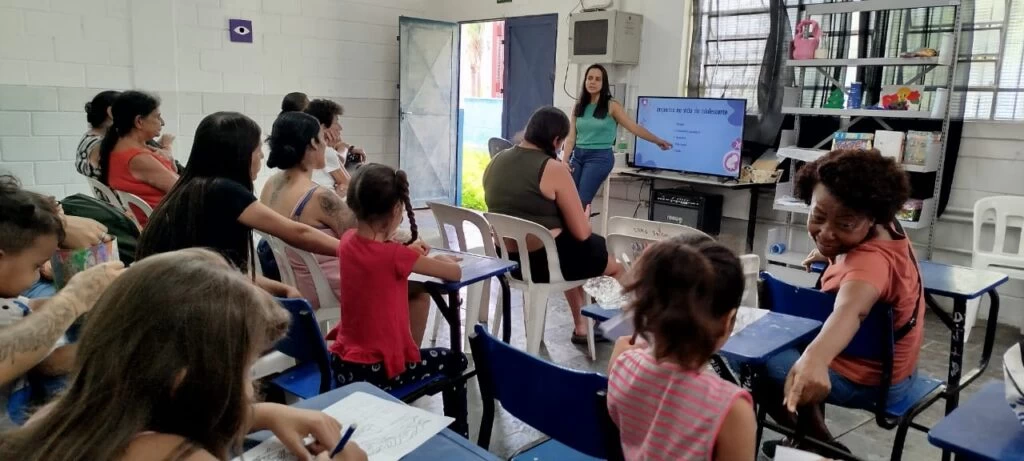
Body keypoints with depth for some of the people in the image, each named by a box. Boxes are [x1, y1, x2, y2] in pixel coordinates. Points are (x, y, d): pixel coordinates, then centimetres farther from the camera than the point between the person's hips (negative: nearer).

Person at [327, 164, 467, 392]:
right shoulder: (396, 256, -22)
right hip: (376, 369, -7)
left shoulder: (347, 241, -3)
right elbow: (455, 272, -11)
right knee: (455, 361, 17)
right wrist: (442, 259, 9)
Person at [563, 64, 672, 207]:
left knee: (582, 201, -13)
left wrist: (657, 140, 0)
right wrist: (565, 159, -4)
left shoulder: (611, 106, 0)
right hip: (577, 155, 4)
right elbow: (571, 137, 8)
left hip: (600, 157, -4)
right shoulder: (578, 106, 11)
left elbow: (634, 127, 1)